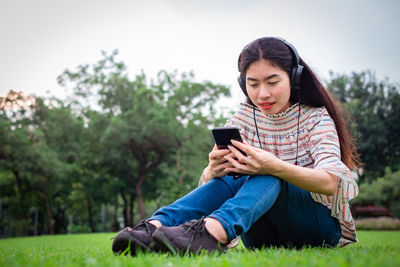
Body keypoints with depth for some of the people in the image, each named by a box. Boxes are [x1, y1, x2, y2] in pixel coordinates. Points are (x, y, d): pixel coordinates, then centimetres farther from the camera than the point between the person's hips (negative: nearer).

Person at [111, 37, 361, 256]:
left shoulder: (317, 118, -6)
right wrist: (213, 170, -30)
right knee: (228, 177, -27)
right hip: (265, 236, 3)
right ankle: (155, 226, -45)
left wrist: (276, 167, -44)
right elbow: (207, 182, -4)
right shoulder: (244, 119, 3)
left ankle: (211, 231, -58)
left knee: (267, 178, -33)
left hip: (321, 229, -3)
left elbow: (331, 183, -25)